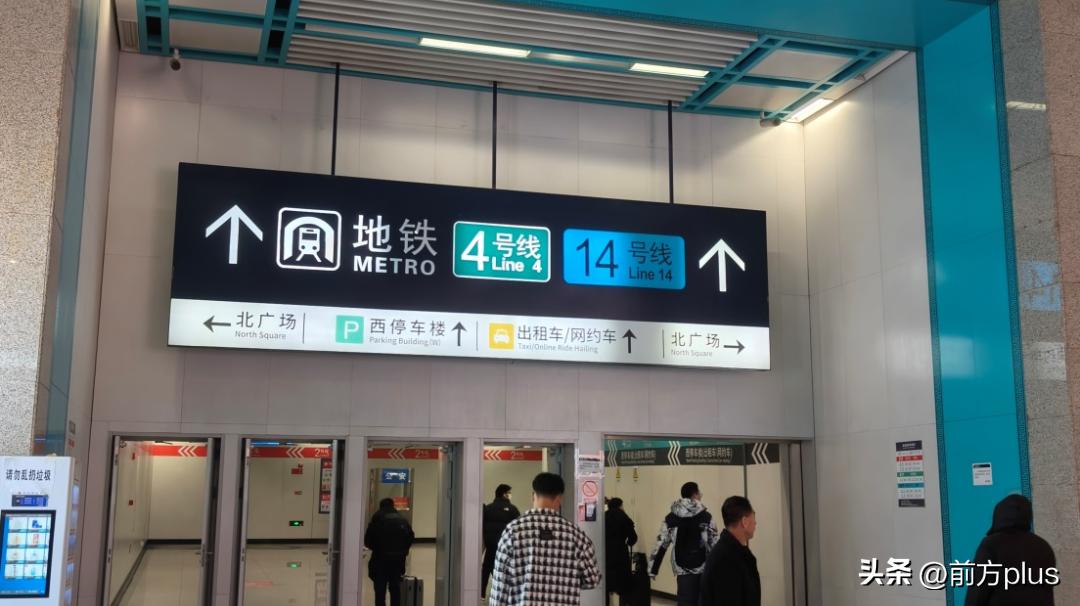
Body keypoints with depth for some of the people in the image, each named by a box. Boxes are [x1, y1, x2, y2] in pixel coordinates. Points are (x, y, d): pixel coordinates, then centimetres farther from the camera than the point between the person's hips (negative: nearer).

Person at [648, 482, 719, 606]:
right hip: (705, 570, -1)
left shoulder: (671, 519, 2)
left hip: (683, 570, 1)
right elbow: (715, 543, -3)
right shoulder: (706, 517, -2)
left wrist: (653, 569, 6)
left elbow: (661, 544, 1)